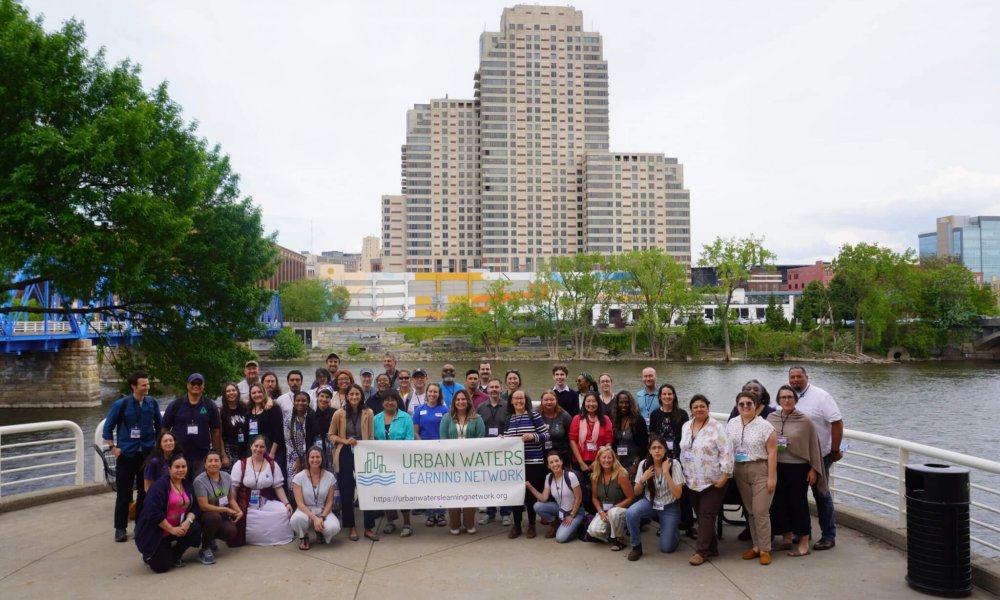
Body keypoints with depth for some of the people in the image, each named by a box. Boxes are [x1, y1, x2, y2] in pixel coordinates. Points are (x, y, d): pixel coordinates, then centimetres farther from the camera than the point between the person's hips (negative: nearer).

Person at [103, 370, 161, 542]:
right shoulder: (121, 404, -7)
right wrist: (113, 448, -6)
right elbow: (108, 427, 0)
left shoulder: (152, 403, 1)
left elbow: (158, 426, 12)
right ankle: (120, 528, 12)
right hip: (126, 454, -2)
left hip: (148, 453, 2)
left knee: (145, 491, 7)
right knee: (124, 493, 2)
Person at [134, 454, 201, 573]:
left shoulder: (187, 485, 4)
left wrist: (188, 521, -20)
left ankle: (175, 555, 5)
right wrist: (171, 529, -23)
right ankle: (150, 555, 23)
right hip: (156, 532, -6)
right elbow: (153, 512, -25)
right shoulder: (160, 485, -18)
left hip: (179, 527, 6)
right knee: (161, 566, -14)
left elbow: (194, 508, 1)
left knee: (195, 530, -23)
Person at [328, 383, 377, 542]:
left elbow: (371, 436, 3)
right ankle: (351, 527, 21)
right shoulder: (339, 414, -3)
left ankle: (369, 527, 11)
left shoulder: (368, 413, -2)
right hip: (345, 455, 0)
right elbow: (331, 435, 5)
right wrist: (345, 441, -11)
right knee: (346, 492, 7)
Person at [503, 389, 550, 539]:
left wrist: (533, 436, -20)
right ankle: (516, 525, 18)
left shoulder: (534, 415, -3)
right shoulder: (509, 419, 11)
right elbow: (506, 438, 17)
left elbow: (546, 435, -5)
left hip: (533, 462, -4)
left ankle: (531, 525, 17)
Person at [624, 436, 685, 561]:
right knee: (630, 513, -31)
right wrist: (643, 479, -22)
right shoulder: (644, 464, -11)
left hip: (669, 507, -2)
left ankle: (674, 532, 29)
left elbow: (677, 494, -21)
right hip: (649, 502, 2)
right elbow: (636, 492, -1)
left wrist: (666, 473, -30)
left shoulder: (674, 464, -18)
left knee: (666, 548, -6)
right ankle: (636, 546, -8)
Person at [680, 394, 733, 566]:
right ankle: (711, 548, 22)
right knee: (700, 515, 10)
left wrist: (724, 475, -18)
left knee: (707, 515, -5)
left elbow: (726, 452, -14)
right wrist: (684, 473, 16)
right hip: (692, 481, 6)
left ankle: (701, 551, 1)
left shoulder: (717, 427, -10)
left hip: (713, 481, -6)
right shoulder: (685, 427, 9)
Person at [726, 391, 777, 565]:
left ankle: (765, 550, 5)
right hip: (740, 472, 5)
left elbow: (772, 452, -9)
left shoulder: (764, 426, -8)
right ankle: (756, 546, 21)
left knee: (760, 511, -6)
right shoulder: (732, 424, 7)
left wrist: (771, 477, -12)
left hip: (761, 471, -5)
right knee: (750, 511, 10)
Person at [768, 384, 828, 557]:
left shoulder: (804, 421, -6)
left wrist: (813, 469, -4)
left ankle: (804, 543, 13)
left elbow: (813, 445, -3)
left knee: (798, 504, 2)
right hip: (776, 467, 3)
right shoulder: (771, 418, 2)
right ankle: (786, 537, 26)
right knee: (779, 503, 9)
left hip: (798, 468, -3)